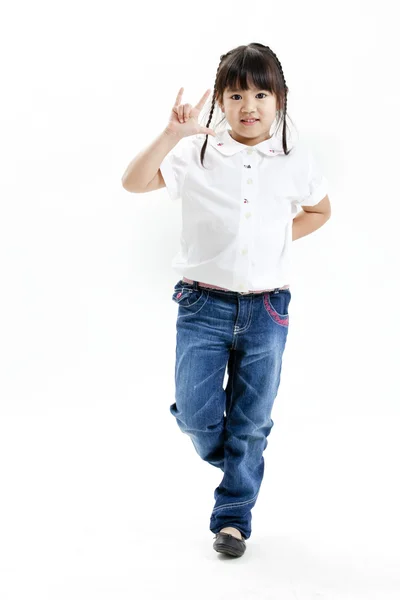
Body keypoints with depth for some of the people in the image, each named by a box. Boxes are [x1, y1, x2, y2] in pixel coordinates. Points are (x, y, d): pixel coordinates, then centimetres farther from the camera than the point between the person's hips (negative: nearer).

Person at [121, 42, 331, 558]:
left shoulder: (295, 160, 2)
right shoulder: (197, 153, -3)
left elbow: (319, 210, 19)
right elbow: (134, 182, -13)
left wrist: (279, 238, 4)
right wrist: (172, 134, -24)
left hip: (266, 308, 1)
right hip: (204, 304, -1)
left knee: (251, 421, 7)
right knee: (195, 413, -2)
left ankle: (233, 516, 23)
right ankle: (228, 457, 33)